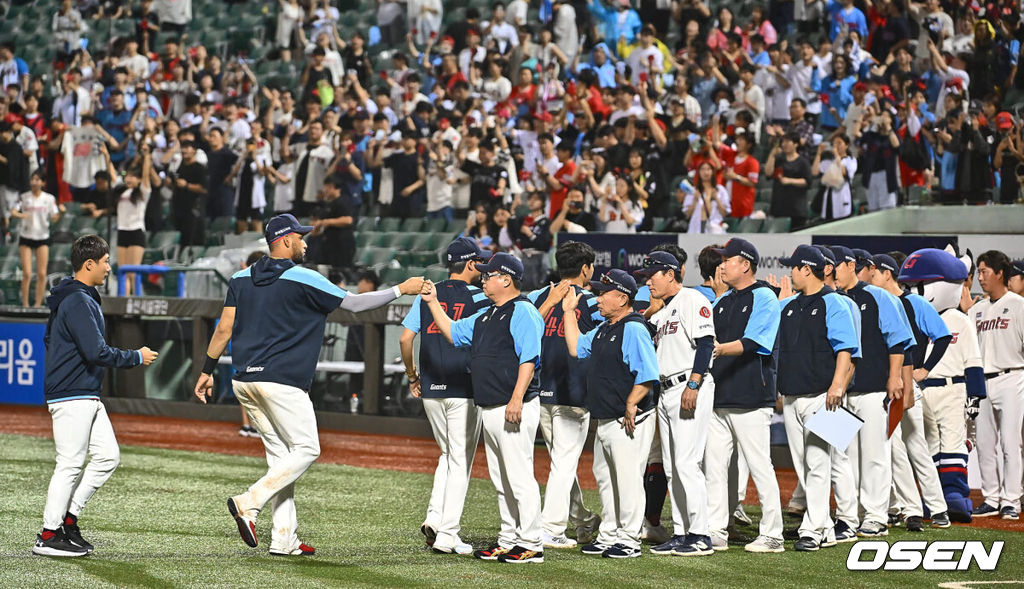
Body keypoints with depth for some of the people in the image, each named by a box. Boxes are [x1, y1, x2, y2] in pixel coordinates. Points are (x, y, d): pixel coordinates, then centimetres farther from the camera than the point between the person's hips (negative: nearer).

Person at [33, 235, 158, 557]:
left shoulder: (70, 298, 15)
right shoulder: (78, 302, -18)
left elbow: (50, 340, 27)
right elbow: (97, 352, -24)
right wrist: (137, 357, -13)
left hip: (88, 397, 10)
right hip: (72, 397, -10)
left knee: (108, 456, 9)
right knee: (70, 464, -7)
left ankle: (69, 516, 15)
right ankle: (49, 536, -1)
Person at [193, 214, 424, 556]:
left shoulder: (242, 278, 11)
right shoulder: (303, 279, -7)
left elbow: (224, 328, 8)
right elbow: (353, 304, -3)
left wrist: (207, 370, 15)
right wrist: (401, 290, 5)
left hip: (245, 382, 8)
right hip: (282, 382, -8)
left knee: (280, 455, 11)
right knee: (306, 449, 1)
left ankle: (284, 540, 6)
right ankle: (249, 503, -14)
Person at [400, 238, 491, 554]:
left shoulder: (427, 295, 8)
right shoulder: (479, 297, -4)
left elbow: (405, 338, 3)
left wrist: (412, 376, 13)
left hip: (430, 390, 5)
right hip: (463, 390, -5)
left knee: (448, 454, 20)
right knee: (461, 460, 1)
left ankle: (434, 518, 4)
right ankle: (447, 534, -4)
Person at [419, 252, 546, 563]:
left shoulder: (523, 312, -11)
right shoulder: (485, 316, 19)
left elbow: (529, 359, -19)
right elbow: (453, 332, 30)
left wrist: (516, 399, -26)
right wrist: (433, 303, 22)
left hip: (515, 410, -10)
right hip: (489, 409, 10)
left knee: (519, 476, -10)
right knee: (500, 479, 13)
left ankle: (531, 545, -9)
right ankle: (508, 541, 20)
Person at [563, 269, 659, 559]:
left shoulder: (634, 329, -16)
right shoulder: (604, 329, 15)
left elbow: (647, 375, -23)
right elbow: (576, 348, 25)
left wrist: (630, 405, -25)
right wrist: (569, 312, 22)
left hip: (629, 422, -11)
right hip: (605, 420, 11)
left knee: (628, 478, -5)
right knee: (605, 478, 16)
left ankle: (628, 539, -1)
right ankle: (609, 535, 26)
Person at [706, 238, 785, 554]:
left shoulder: (764, 298, -5)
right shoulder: (722, 302, 19)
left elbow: (751, 342, -17)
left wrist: (721, 349, -32)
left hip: (750, 397, -8)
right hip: (718, 397, 8)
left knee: (759, 466, -5)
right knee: (713, 466, 6)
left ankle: (772, 535, 0)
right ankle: (715, 532, 12)